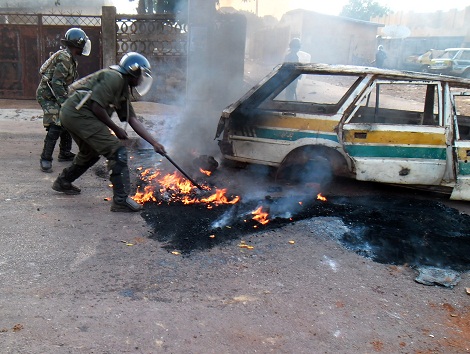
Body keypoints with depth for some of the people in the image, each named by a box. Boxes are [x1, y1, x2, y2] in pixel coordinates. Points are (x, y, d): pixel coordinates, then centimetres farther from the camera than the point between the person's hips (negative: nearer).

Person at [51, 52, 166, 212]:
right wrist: (116, 129, -6)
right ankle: (121, 200, -9)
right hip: (78, 113, -11)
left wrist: (155, 143, 8)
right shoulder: (114, 77, -10)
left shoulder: (124, 89, 19)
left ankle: (63, 182, 45)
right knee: (117, 151, -11)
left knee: (90, 153, 29)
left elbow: (133, 119, 14)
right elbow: (97, 107, -18)